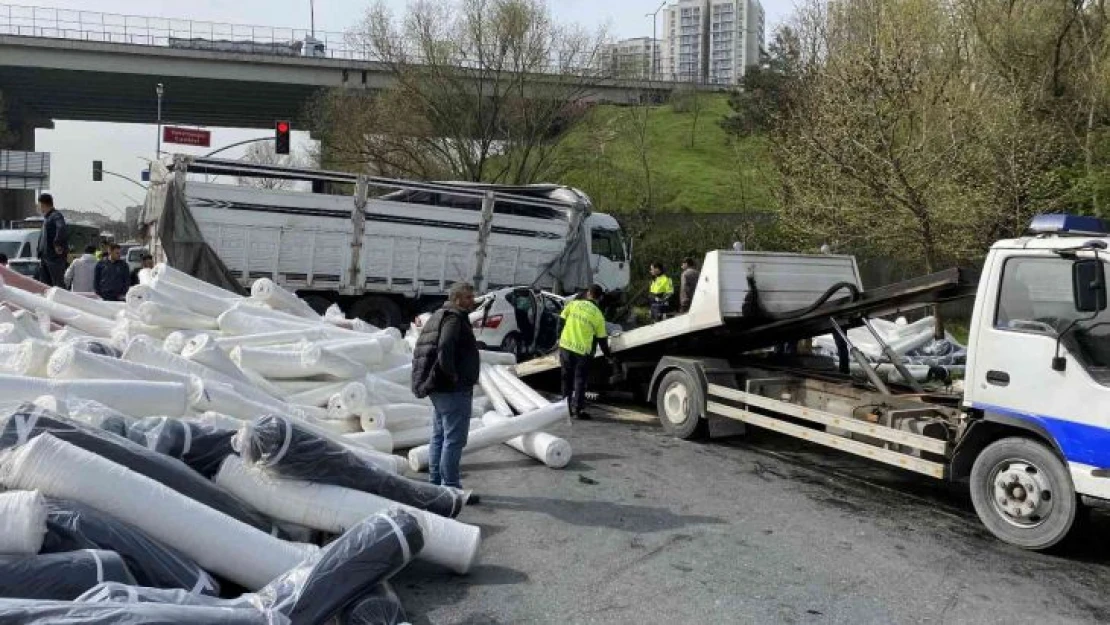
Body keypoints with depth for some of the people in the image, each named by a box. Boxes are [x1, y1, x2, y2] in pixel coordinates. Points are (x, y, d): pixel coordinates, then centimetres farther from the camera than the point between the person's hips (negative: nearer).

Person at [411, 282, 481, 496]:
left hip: (438, 388, 11)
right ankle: (450, 487, -1)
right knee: (454, 439, -5)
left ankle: (435, 483, 26)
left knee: (439, 436, 17)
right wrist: (453, 375, -19)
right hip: (455, 390, -11)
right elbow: (445, 349, -30)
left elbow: (420, 350, 22)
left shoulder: (437, 317, 18)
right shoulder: (454, 318, -14)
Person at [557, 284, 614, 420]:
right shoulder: (598, 315, -2)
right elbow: (602, 340, 3)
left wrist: (560, 338, 19)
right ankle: (578, 409, 6)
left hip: (565, 347, 2)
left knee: (567, 380, 16)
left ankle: (567, 407, 23)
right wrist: (608, 355, 17)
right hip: (582, 351, -2)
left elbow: (561, 322, 4)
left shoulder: (573, 304, 1)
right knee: (580, 381, 9)